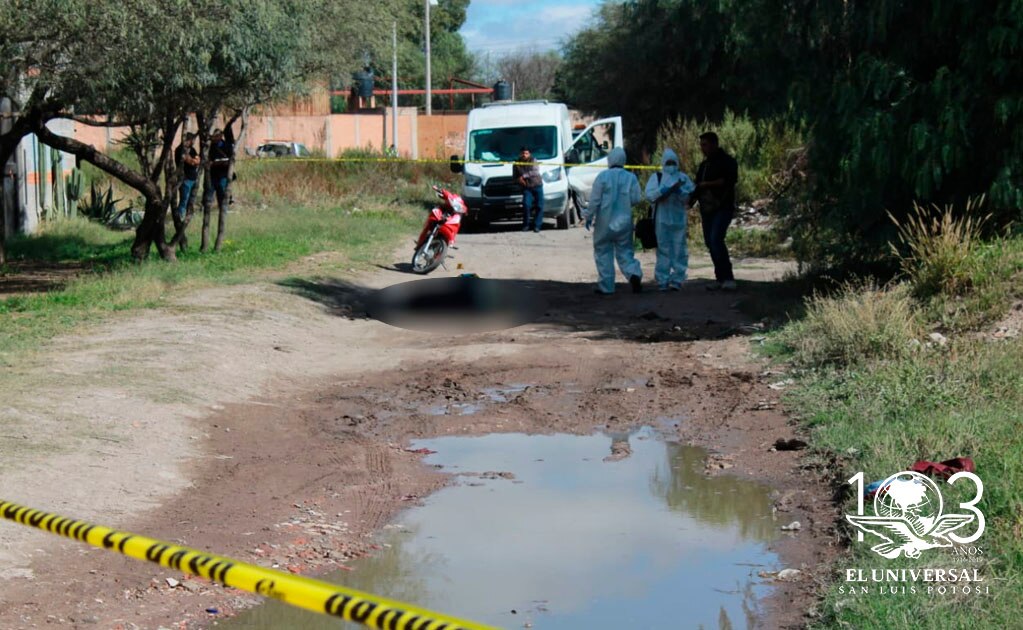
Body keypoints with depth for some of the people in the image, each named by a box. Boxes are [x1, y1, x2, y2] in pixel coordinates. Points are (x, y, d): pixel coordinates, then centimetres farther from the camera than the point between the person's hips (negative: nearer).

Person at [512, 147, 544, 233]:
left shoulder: (533, 161, 1)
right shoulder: (516, 164, 8)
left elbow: (536, 171, -16)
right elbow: (514, 177, 16)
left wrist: (524, 176, -21)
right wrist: (519, 180, -7)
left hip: (537, 186, 0)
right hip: (527, 188, 0)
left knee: (539, 206, -5)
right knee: (526, 205, -19)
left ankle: (537, 225, 3)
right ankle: (526, 225, -8)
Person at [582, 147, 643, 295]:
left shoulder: (602, 177, -9)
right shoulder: (630, 178, -1)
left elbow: (594, 200, -9)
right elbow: (636, 199, -4)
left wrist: (588, 216, 2)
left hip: (605, 222, -2)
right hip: (624, 222, 2)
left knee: (603, 253, 8)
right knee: (625, 251, 11)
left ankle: (606, 286, 8)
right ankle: (634, 274, -15)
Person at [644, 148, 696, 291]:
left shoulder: (683, 178, 10)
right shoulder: (657, 178, 7)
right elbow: (650, 195, -9)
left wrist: (679, 190, -15)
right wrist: (669, 189, -15)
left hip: (679, 220, 1)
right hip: (662, 219, -1)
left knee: (679, 250, -1)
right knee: (663, 250, 0)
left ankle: (677, 280, 4)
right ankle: (662, 280, 5)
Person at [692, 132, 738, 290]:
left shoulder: (726, 161, -4)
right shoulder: (704, 164, 19)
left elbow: (730, 179, -18)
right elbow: (699, 185, 23)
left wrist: (708, 184, -16)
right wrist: (693, 196, 3)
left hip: (723, 207, -8)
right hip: (707, 208, 8)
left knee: (716, 239, -21)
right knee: (710, 242, 5)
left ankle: (728, 278, -19)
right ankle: (720, 278, 12)